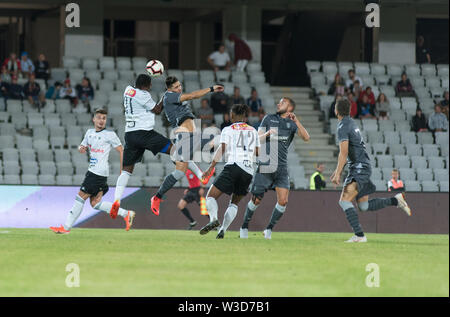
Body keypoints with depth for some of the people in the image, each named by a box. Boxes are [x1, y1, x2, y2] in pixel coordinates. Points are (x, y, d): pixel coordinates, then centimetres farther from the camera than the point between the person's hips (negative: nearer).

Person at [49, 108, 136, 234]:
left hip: (99, 171, -9)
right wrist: (81, 148, 1)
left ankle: (66, 227, -1)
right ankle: (126, 214, 11)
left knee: (81, 197, -7)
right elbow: (83, 147, 27)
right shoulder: (90, 133, 16)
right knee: (95, 203, 5)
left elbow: (121, 151, -4)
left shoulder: (110, 134, -6)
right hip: (93, 170, 9)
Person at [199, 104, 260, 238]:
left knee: (211, 196, -1)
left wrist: (211, 167, -10)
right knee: (234, 203, 16)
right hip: (248, 171, 4)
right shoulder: (253, 131, 20)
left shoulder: (228, 130, 8)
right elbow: (258, 152, 18)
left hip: (233, 166, -4)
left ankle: (213, 219, -28)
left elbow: (222, 148, -6)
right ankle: (223, 229, -2)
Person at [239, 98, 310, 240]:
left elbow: (306, 138, -8)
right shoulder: (269, 119, 9)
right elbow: (258, 139, 4)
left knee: (283, 201, -10)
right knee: (256, 200, -2)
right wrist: (267, 133, -17)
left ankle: (269, 228, 8)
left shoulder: (292, 123, 8)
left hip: (281, 168, 1)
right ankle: (244, 226, 18)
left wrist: (296, 121, -18)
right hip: (265, 166, -1)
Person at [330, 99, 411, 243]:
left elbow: (344, 153, -21)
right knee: (364, 206, 14)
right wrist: (338, 170, 28)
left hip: (359, 169, -10)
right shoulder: (351, 123, 18)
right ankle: (395, 200, 14)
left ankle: (359, 235, -22)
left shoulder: (343, 127, -13)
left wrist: (338, 173, -21)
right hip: (363, 167, 10)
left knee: (344, 201, -15)